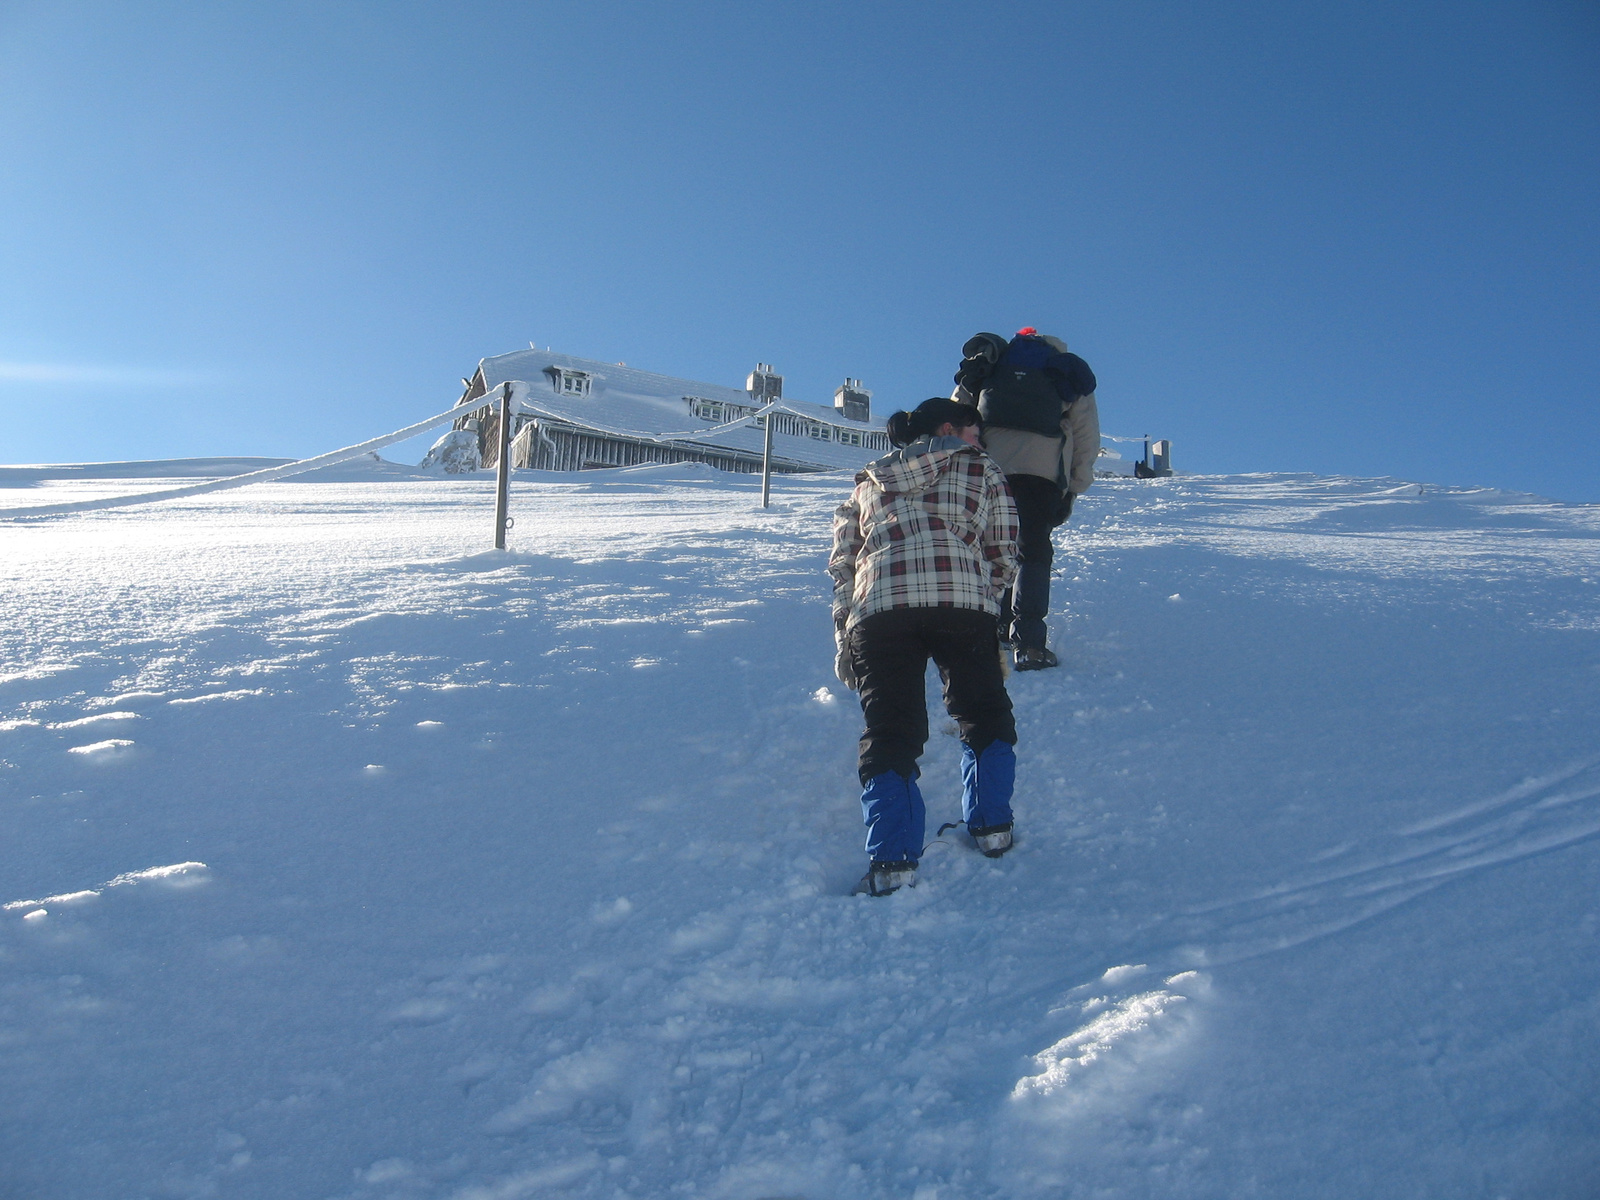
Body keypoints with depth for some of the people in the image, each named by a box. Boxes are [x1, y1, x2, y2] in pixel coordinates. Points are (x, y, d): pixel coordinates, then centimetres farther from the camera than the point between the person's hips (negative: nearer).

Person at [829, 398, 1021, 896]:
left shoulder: (869, 480, 30)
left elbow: (842, 561, 23)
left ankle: (892, 860, -8)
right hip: (964, 603, -1)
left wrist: (845, 636, 22)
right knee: (984, 716, 19)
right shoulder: (981, 468, 23)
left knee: (889, 732, 2)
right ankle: (991, 827, 18)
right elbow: (1004, 556, 18)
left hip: (877, 608, 2)